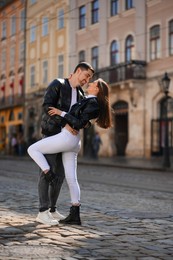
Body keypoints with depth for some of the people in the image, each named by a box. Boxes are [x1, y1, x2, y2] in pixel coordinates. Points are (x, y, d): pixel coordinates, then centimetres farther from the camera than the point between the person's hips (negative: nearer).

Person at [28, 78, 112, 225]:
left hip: (66, 137, -9)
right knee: (71, 178, 5)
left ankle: (49, 174, -4)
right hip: (73, 141, 9)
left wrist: (61, 113, -15)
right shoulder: (89, 101, 17)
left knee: (32, 149, 1)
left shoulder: (92, 103, -10)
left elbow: (80, 123, -19)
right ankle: (75, 216, 4)